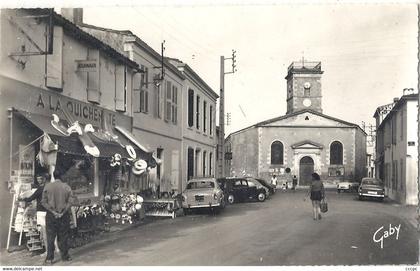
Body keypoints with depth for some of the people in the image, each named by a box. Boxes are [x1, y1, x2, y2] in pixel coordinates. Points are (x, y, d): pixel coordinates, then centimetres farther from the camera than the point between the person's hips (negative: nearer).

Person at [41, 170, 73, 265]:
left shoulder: (47, 186, -4)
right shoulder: (67, 187, -4)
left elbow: (44, 202, -5)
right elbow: (69, 202, -7)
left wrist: (53, 211, -6)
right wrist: (63, 212, -6)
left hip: (51, 215, 0)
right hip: (64, 215, 0)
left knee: (50, 237, 5)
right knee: (63, 236, 9)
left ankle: (49, 258, 6)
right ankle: (65, 256, 16)